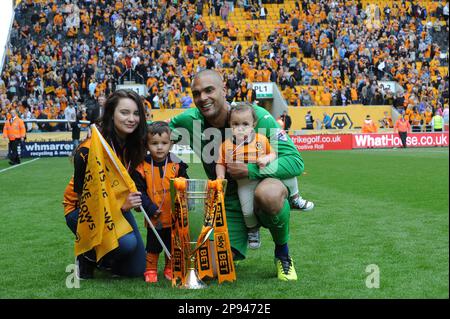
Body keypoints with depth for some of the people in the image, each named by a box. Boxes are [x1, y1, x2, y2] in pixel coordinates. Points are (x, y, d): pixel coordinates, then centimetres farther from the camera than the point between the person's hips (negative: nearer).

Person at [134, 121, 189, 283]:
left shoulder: (177, 165, -5)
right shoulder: (143, 167, -9)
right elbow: (139, 191, -9)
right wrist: (151, 208, -17)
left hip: (175, 217, 1)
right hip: (154, 218, -1)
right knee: (153, 246, 11)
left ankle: (170, 269, 31)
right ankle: (150, 270, 26)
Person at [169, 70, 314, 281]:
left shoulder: (257, 116, -19)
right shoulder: (191, 121, -8)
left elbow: (295, 161, -21)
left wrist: (249, 170, -29)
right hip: (228, 205, 4)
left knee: (268, 193, -40)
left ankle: (283, 254, -10)